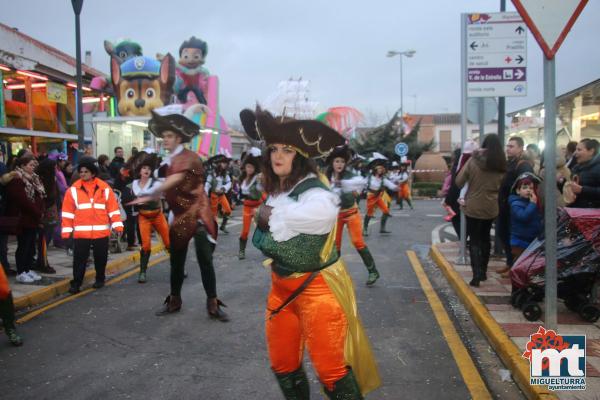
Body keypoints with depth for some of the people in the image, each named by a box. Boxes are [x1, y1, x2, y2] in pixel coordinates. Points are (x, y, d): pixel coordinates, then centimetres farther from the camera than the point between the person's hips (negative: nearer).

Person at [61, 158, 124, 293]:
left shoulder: (104, 188, 1)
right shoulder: (74, 189, 1)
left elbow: (113, 208, 2)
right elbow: (68, 211, 2)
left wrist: (117, 225, -5)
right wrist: (66, 230, -2)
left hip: (101, 231, 1)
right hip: (81, 232, 0)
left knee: (100, 258, 12)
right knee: (79, 259, 0)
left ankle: (100, 279, 29)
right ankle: (76, 283, 9)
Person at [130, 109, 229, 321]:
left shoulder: (189, 157, -16)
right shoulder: (170, 160, 12)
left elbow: (174, 180, -31)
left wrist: (151, 196, -40)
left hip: (197, 215, -8)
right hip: (179, 216, 8)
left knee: (205, 261, -8)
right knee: (176, 261, 13)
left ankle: (213, 304, 0)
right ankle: (174, 300, 26)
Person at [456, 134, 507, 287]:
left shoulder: (473, 161, -11)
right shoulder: (501, 165, -2)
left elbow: (459, 181, -7)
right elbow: (500, 186, 6)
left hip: (473, 207, -3)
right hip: (491, 207, 3)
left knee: (474, 241, 1)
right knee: (485, 238, 19)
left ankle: (477, 275, -10)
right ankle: (483, 271, 27)